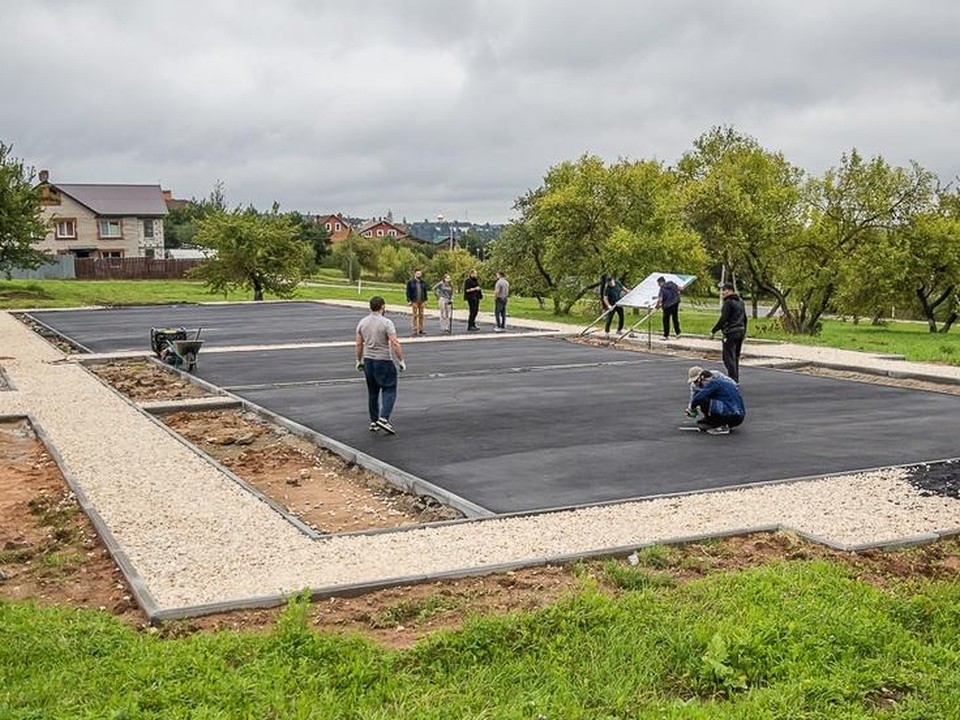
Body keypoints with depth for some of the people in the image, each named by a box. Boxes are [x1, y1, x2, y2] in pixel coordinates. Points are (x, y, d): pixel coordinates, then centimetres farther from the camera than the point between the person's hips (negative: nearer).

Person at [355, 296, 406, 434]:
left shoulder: (362, 323, 3)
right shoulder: (386, 323, -14)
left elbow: (359, 344, 7)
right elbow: (395, 344, -17)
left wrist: (359, 361, 18)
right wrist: (401, 361, -9)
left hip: (368, 361, 6)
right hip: (384, 361, -6)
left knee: (372, 392, 14)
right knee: (389, 390, 1)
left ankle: (373, 421, 17)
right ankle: (384, 418, -13)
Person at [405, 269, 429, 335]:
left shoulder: (423, 282, 10)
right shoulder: (410, 282, -2)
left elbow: (425, 291, 14)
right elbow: (408, 291, -3)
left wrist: (425, 300, 8)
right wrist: (409, 300, -10)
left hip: (422, 301, 4)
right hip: (414, 301, -4)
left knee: (421, 315, 6)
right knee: (415, 315, -3)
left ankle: (420, 329, 13)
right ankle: (414, 329, 0)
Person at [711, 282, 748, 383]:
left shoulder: (728, 302, -13)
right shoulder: (740, 302, 15)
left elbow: (723, 319, -19)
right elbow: (745, 318, 22)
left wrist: (713, 331, -14)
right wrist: (744, 331, 33)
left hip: (731, 333, -9)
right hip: (740, 332, 9)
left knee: (729, 357, -6)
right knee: (736, 357, 16)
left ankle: (732, 379, -11)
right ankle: (736, 379, 21)